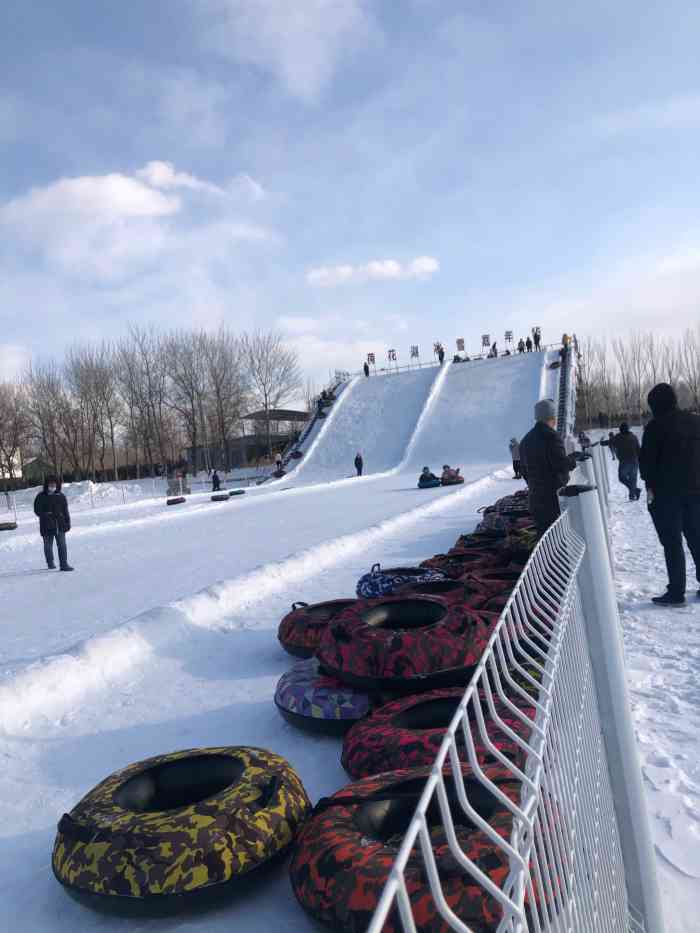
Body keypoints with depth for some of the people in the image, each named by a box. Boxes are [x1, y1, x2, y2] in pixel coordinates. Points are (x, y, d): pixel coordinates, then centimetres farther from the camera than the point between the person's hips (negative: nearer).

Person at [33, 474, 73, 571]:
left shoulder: (61, 496, 7)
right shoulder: (41, 497, 1)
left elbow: (66, 511, 9)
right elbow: (37, 510, 2)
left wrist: (67, 523, 5)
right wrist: (45, 514, -16)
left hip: (60, 525, 1)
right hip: (46, 526, -1)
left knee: (62, 545, -5)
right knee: (48, 545, 10)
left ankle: (64, 564, -4)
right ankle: (50, 563, 27)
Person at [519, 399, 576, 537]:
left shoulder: (526, 440, 12)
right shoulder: (551, 437, -14)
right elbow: (561, 464, -18)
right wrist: (572, 459, 2)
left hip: (536, 497, 7)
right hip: (555, 495, -7)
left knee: (543, 533, 12)